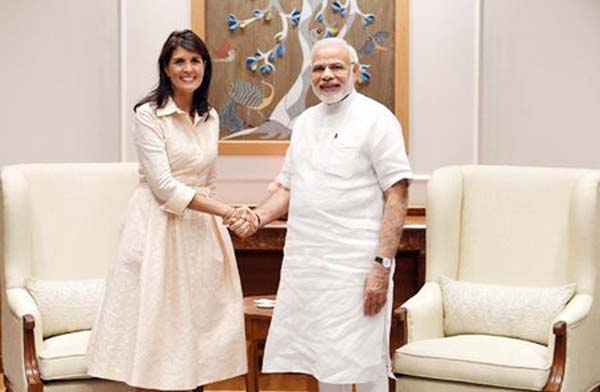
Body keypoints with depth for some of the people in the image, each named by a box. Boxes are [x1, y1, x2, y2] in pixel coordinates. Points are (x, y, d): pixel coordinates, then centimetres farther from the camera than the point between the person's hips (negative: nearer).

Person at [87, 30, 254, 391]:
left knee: (197, 318, 6)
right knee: (156, 321, -3)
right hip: (161, 226, -6)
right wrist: (225, 211, -20)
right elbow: (164, 186, -16)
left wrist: (221, 217, 16)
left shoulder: (210, 118, 10)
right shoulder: (149, 114, -9)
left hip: (202, 229, 6)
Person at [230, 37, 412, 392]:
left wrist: (382, 265, -18)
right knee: (325, 362, 14)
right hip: (305, 263, 7)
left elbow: (396, 196, -11)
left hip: (355, 267, -6)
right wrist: (257, 217, 1)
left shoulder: (376, 119, -6)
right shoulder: (305, 121, 16)